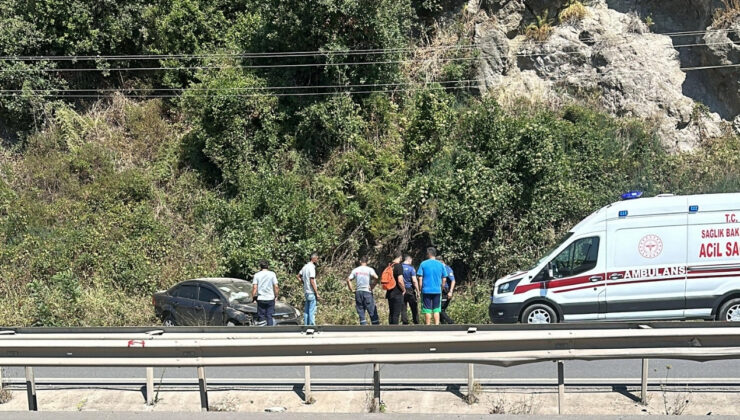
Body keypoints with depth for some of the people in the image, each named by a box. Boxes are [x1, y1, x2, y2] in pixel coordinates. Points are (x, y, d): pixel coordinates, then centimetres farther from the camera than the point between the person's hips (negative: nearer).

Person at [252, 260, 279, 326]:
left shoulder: (257, 275, 0)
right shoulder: (272, 274, 0)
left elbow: (254, 287, -5)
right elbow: (276, 286, -4)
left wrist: (254, 296, 4)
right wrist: (276, 296, 7)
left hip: (260, 299, 0)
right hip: (270, 298, 0)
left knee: (261, 317, 4)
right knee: (270, 317, 4)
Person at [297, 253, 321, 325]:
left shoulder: (305, 266, 11)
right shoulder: (311, 267, -16)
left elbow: (299, 276, 20)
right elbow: (312, 281, -19)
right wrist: (317, 293, -16)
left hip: (306, 291, 9)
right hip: (311, 292, -9)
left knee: (306, 310, 12)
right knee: (312, 311, -5)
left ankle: (306, 325, 16)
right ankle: (312, 325, -4)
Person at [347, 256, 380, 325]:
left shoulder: (355, 270, 8)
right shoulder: (369, 269, -2)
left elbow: (348, 280, 3)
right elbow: (376, 277, -18)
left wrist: (351, 290, 7)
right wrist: (372, 286, -6)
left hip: (358, 292, 3)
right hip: (367, 291, -3)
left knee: (361, 313, 6)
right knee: (372, 312, 1)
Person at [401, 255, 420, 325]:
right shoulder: (411, 268, -9)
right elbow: (414, 281, -14)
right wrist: (418, 292, -7)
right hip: (410, 290, -3)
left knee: (403, 309, 5)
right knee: (414, 308, 7)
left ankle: (405, 323, 2)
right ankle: (416, 323, 10)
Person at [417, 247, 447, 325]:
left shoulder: (423, 264, -3)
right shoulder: (440, 264, 3)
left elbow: (420, 278, -5)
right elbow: (444, 279, 6)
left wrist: (420, 289, 3)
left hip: (426, 290, -2)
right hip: (437, 291, 2)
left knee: (427, 310, 4)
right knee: (436, 310, 9)